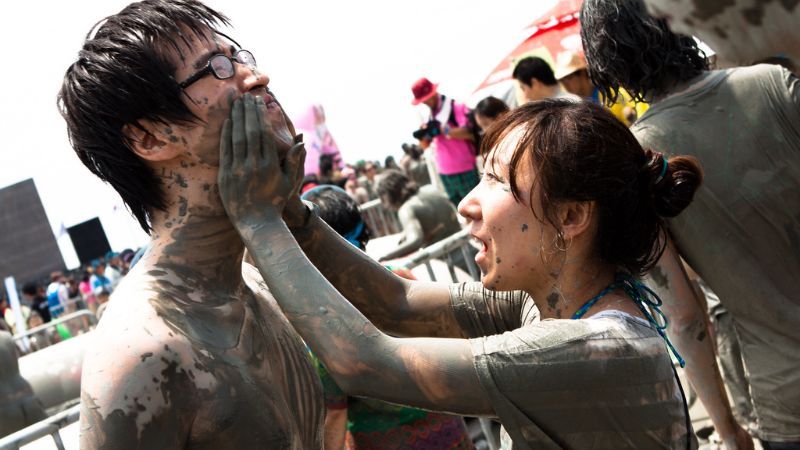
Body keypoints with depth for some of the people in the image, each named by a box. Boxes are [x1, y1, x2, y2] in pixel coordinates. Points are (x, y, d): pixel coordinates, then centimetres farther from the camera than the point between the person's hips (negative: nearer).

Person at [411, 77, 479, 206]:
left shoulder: (456, 107, -9)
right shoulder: (432, 115, 13)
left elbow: (468, 132, -20)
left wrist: (442, 130, -23)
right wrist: (423, 134, -8)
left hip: (464, 171, -7)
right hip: (444, 172, 7)